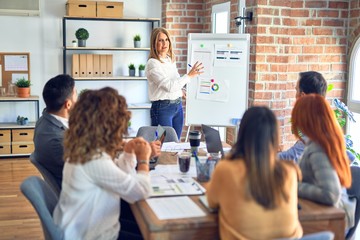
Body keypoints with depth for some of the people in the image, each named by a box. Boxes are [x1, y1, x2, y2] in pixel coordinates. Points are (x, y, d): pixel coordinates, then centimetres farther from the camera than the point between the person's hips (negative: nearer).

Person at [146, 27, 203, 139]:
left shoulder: (171, 60, 11)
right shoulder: (152, 64, -13)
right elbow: (169, 86, -19)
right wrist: (189, 75, -16)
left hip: (178, 106, 8)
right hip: (162, 108, -7)